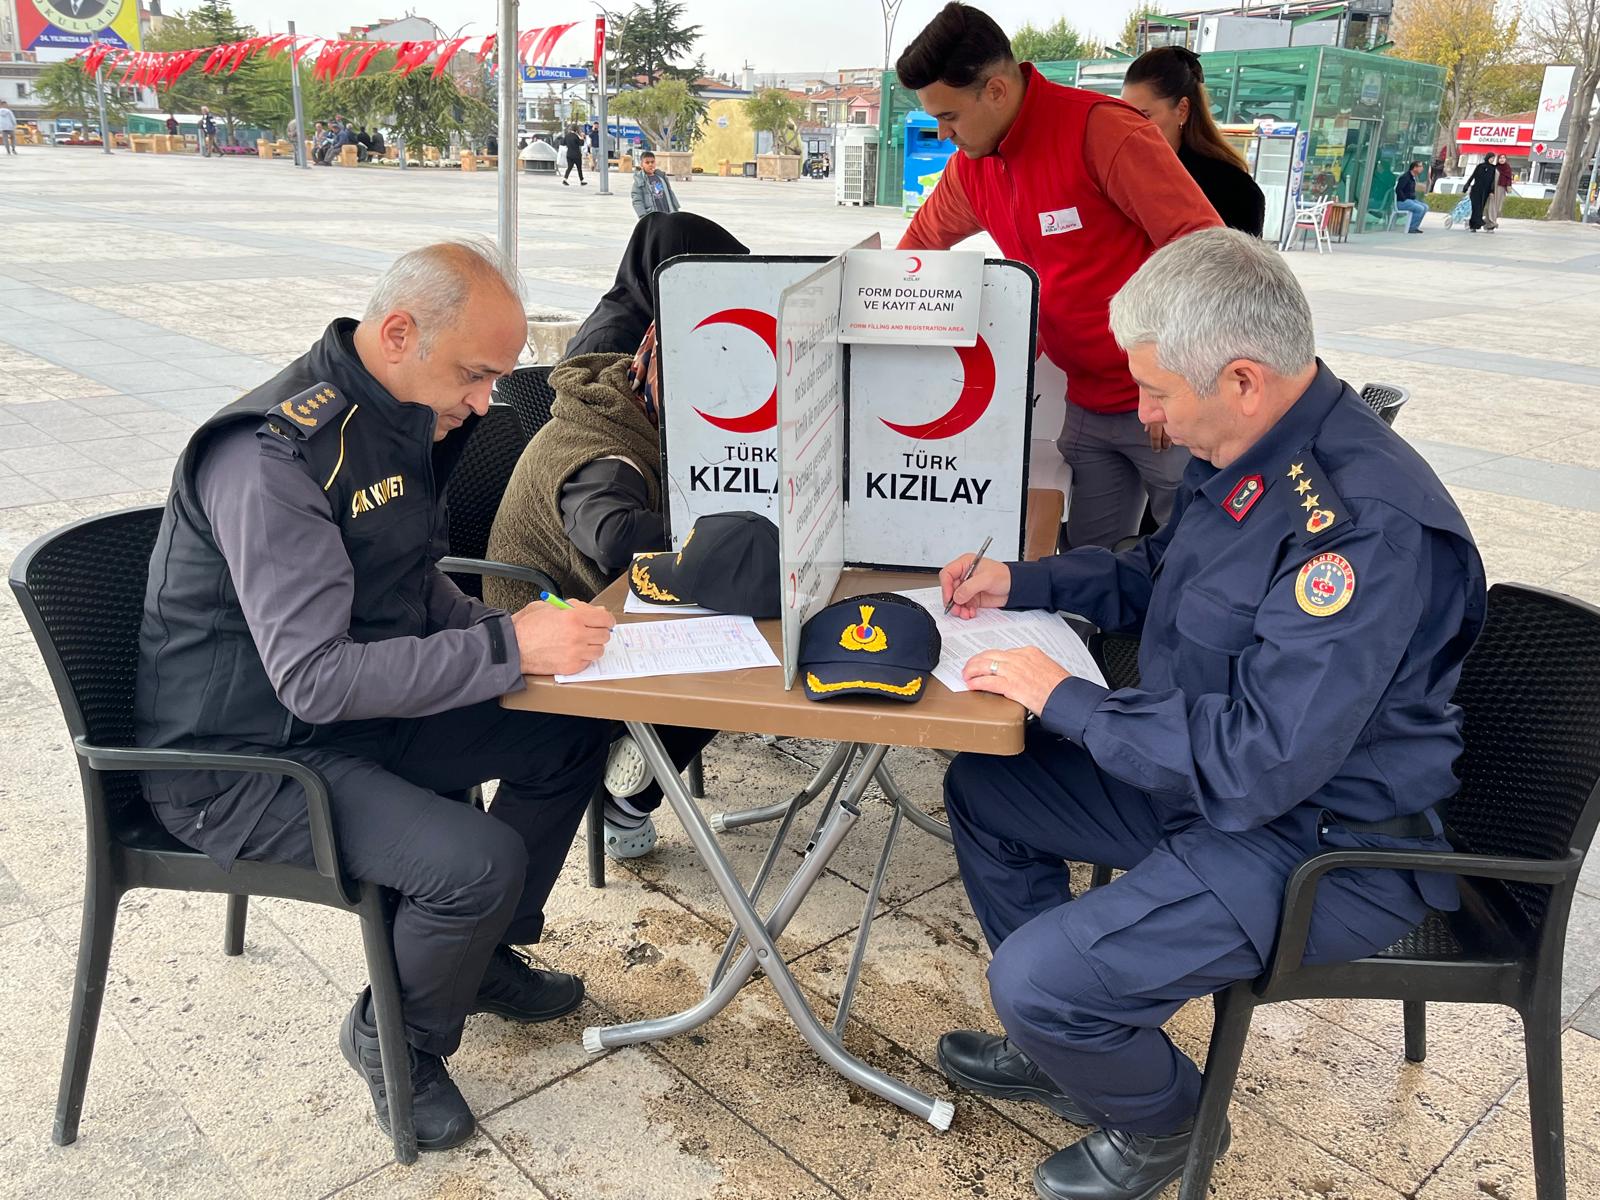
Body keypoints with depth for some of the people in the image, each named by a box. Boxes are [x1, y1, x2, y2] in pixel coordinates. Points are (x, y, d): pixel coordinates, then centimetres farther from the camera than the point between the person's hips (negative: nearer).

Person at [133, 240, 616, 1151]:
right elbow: (315, 678, -32)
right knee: (479, 863, -27)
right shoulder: (275, 455, -28)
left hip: (355, 709, 9)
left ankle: (485, 952, 25)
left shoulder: (400, 418, 3)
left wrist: (503, 631, -4)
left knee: (573, 735, 5)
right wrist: (506, 648, -31)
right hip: (238, 761, -9)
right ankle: (396, 1040, 6)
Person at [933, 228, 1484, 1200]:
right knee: (982, 787, 13)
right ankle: (1058, 1045, 28)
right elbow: (1158, 575, 19)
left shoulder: (1368, 526, -32)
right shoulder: (1250, 456, -1)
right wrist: (1023, 584, 6)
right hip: (1212, 773, 10)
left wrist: (1065, 699, -24)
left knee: (1039, 976, -20)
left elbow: (1261, 763, -33)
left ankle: (1158, 1121, 16)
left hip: (1323, 845, -10)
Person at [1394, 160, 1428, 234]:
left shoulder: (1413, 178, 16)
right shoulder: (1405, 177, -15)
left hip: (1411, 200, 10)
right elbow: (1398, 190, -24)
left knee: (1425, 207, -1)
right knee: (1420, 208, -24)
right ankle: (1411, 228, -14)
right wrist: (1404, 200, -21)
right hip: (1401, 202, -10)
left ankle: (1415, 227, 1)